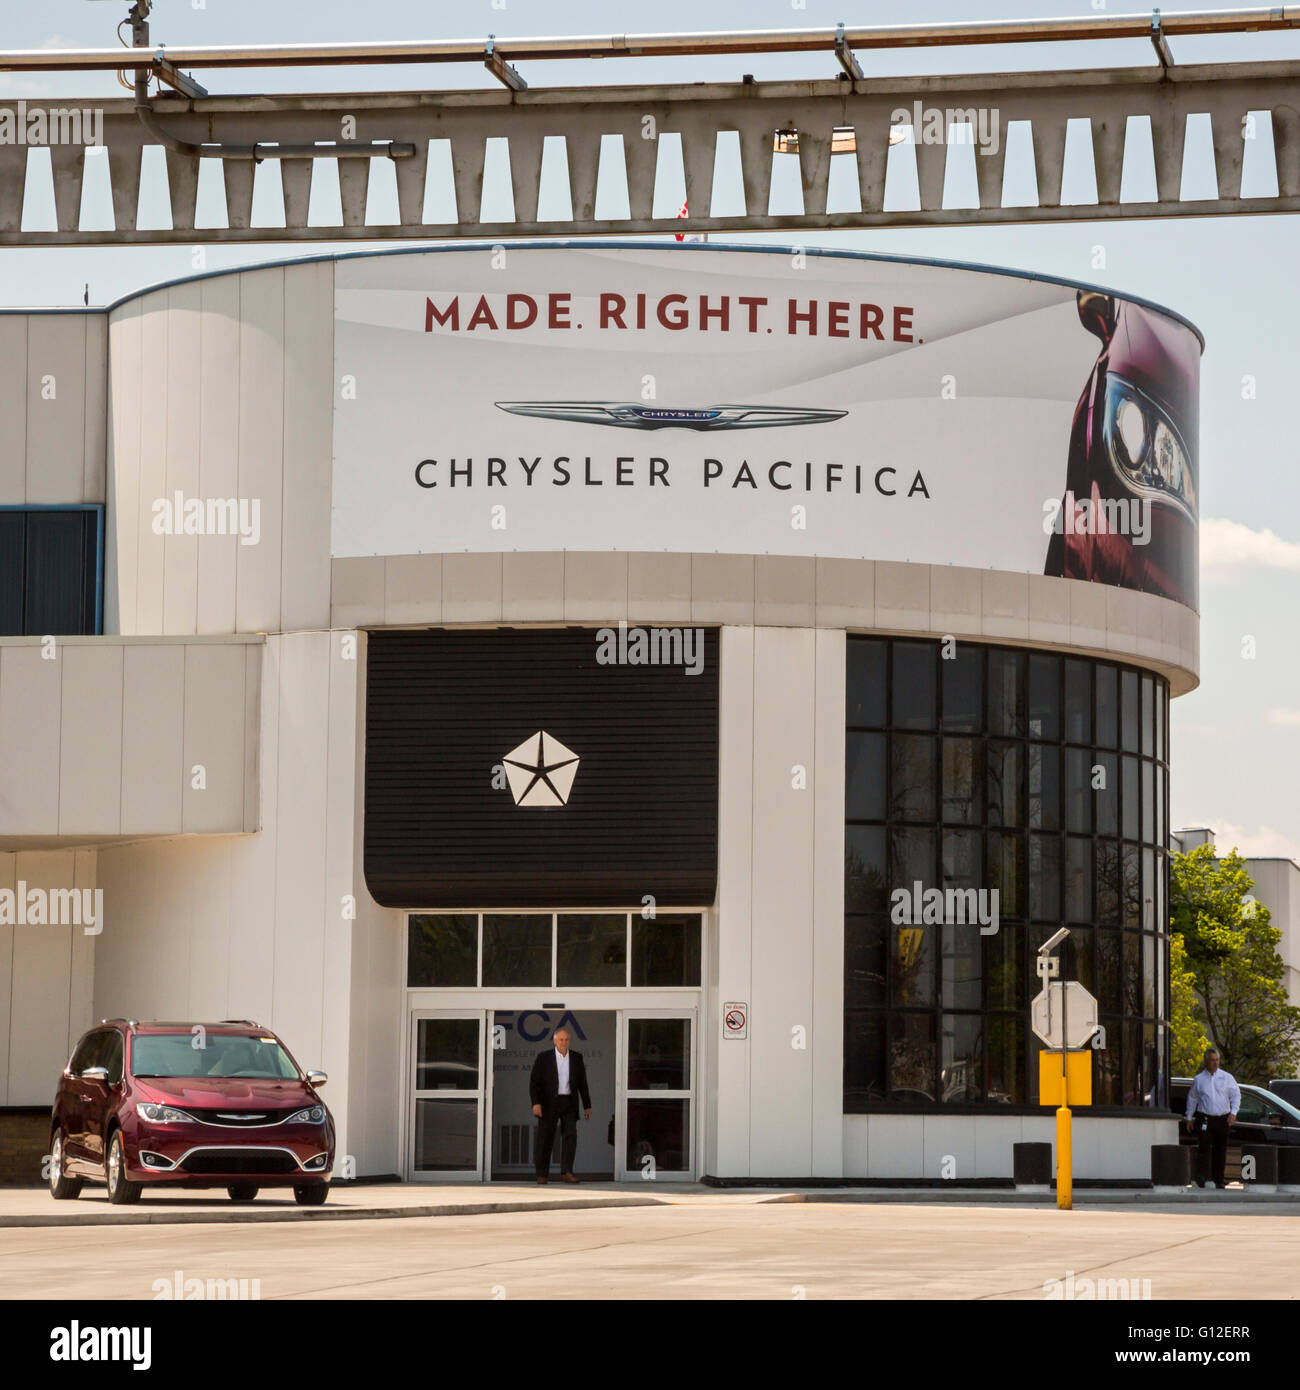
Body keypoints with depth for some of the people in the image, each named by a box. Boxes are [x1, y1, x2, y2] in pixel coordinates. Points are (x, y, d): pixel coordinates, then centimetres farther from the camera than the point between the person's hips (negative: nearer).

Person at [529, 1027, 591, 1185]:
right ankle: (542, 1174, 11)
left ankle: (566, 1173, -17)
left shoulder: (576, 1058, 7)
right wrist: (536, 1103, -17)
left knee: (570, 1136, -13)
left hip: (569, 1104, 2)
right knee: (545, 1140, 0)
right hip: (548, 1104, -2)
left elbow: (582, 1083, 11)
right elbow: (534, 1082, -5)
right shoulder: (543, 1058, -1)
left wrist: (587, 1106, 8)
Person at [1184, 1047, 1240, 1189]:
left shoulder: (1227, 1077, 7)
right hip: (1204, 1118, -1)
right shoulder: (1198, 1079, 7)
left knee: (1220, 1150, 4)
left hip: (1223, 1119, 1)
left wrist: (1233, 1112, -8)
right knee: (1204, 1148, -15)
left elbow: (1236, 1095, 7)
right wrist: (1189, 1118, 13)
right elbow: (1192, 1099, 15)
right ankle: (1200, 1177, -12)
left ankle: (1218, 1180, 12)